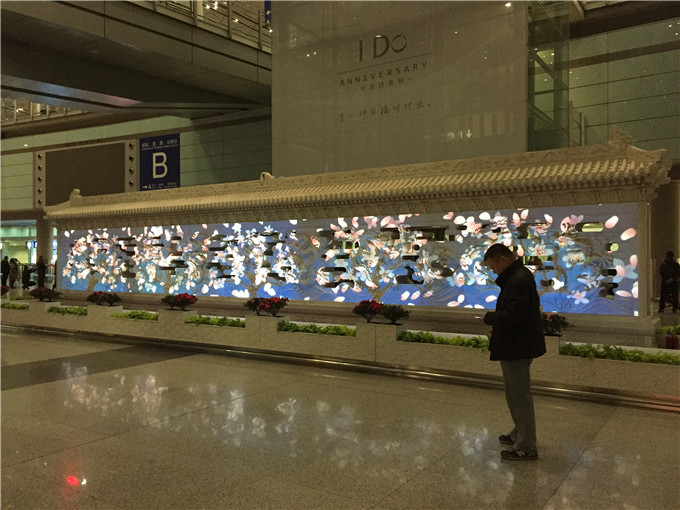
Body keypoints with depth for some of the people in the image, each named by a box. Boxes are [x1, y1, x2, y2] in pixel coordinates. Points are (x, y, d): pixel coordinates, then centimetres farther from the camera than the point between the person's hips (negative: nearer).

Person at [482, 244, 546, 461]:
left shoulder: (518, 280, -23)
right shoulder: (520, 275, 11)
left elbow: (512, 315, -29)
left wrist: (489, 317, -14)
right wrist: (498, 324, 8)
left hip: (516, 348, -11)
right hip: (518, 345, 11)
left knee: (519, 396, 0)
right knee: (518, 394, 23)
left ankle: (526, 448, 12)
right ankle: (520, 434, 39)